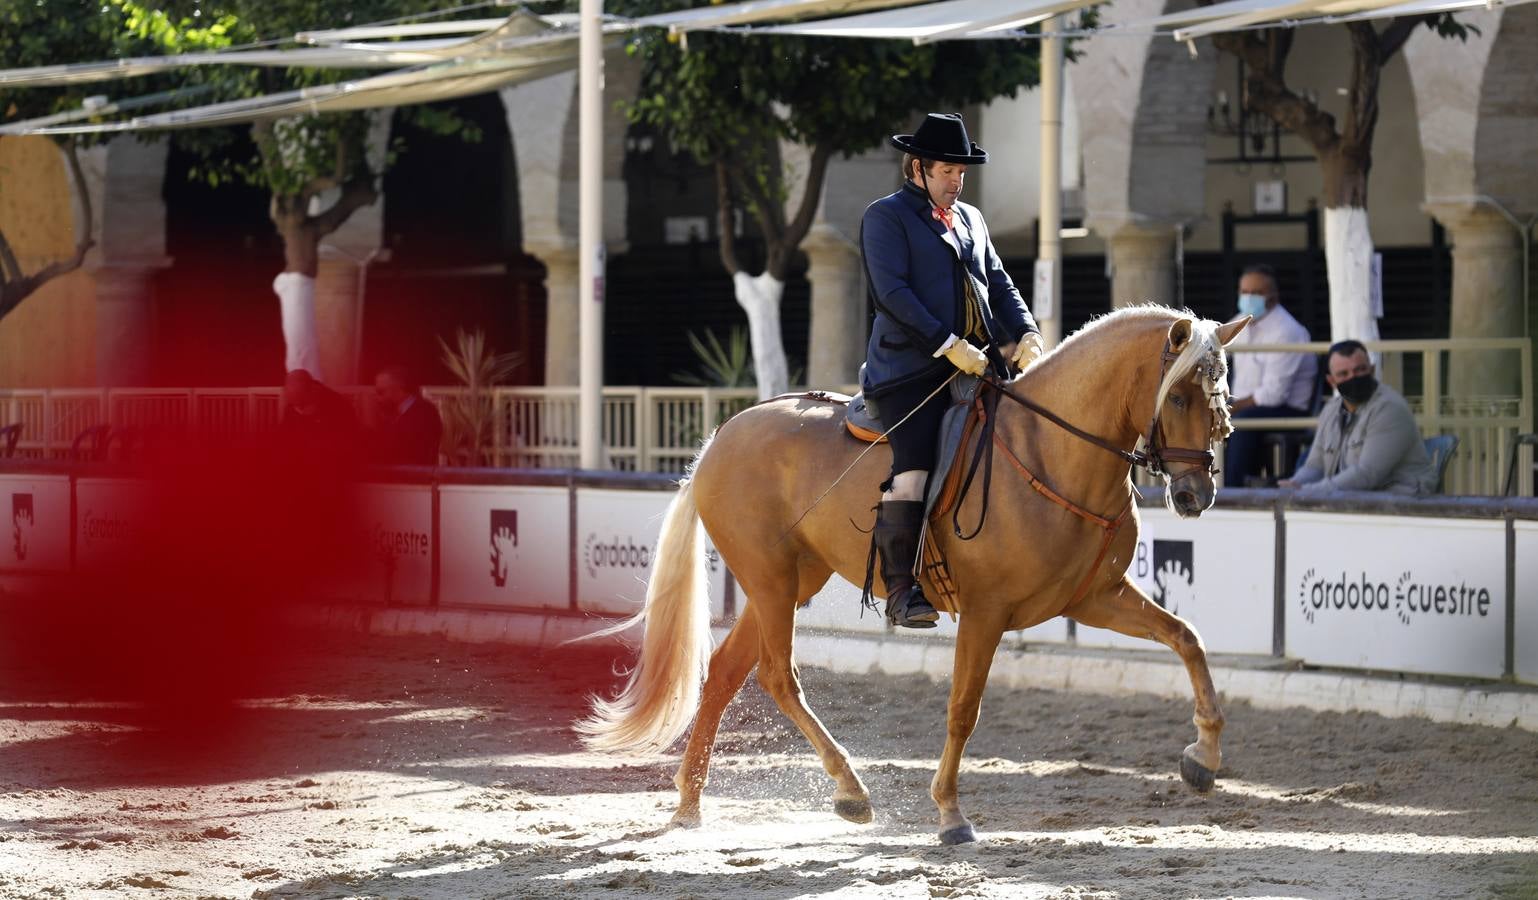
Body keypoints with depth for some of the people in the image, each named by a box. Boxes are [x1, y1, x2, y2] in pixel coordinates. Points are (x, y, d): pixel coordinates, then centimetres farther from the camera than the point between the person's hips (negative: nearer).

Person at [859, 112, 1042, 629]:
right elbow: (891, 292, -10)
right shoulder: (886, 216, 2)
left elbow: (999, 285, 21)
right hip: (911, 368, -7)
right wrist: (948, 345, -18)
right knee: (910, 474, -20)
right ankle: (900, 590, -15)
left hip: (978, 362, 7)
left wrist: (1026, 334, 0)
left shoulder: (970, 219, 25)